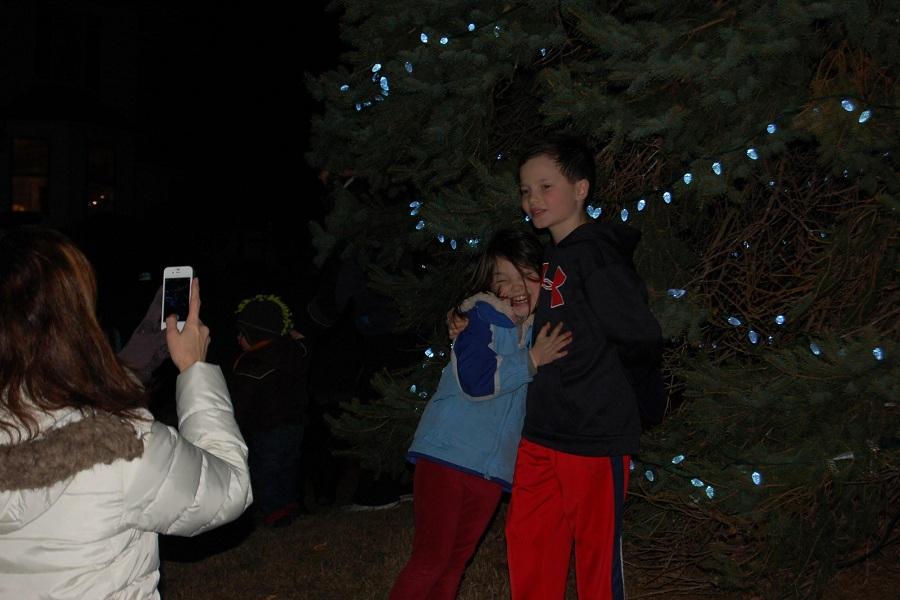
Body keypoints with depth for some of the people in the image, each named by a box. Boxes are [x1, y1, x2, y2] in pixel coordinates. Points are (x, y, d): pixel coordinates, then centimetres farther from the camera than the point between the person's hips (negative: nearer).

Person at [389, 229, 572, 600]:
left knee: (456, 560, 14)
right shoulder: (482, 316, -8)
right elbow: (474, 379, -21)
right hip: (448, 455, -6)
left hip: (493, 469, 6)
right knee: (431, 558, -5)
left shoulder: (543, 331, 12)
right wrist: (531, 360, -18)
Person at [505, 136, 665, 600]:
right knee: (528, 546, 12)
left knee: (597, 554, 4)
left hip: (595, 437, -8)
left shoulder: (595, 256, -14)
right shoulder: (551, 258, 13)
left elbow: (641, 339, -17)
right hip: (540, 435, 8)